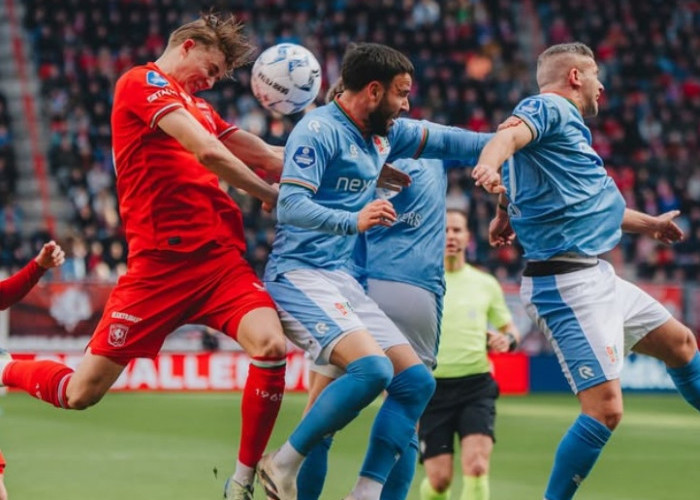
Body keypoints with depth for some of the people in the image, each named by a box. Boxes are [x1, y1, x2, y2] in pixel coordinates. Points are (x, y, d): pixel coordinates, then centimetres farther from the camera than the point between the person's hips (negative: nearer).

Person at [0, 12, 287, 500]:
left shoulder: (198, 108, 23)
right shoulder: (142, 81, -1)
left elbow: (265, 157, 22)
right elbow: (209, 152, -11)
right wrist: (271, 195, 1)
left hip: (221, 257, 6)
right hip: (162, 262, -6)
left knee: (271, 346, -21)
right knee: (82, 392, -3)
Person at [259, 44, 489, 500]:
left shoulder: (385, 133, 13)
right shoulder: (320, 130, -13)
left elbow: (442, 141, 29)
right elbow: (290, 206, -23)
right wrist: (354, 221, -37)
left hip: (343, 280, 9)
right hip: (300, 274, -9)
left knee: (417, 381, 1)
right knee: (372, 368, -28)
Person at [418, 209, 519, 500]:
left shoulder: (486, 284, 9)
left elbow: (509, 328, 19)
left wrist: (507, 340, -5)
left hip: (476, 387, 1)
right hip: (433, 388, -1)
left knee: (476, 468, -18)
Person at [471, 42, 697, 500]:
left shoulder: (569, 124, 20)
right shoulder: (547, 108, -7)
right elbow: (510, 134, -31)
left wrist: (647, 224, 50)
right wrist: (489, 165, -54)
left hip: (598, 277, 10)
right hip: (566, 284, -10)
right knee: (605, 409, -18)